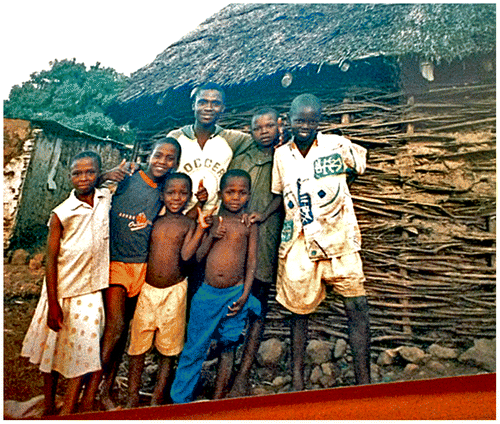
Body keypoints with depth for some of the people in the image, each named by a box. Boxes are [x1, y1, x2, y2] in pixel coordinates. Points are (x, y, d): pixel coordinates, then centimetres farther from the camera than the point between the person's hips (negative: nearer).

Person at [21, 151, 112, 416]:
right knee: (52, 350, 15)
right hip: (61, 290, -1)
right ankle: (48, 408, 36)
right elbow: (51, 261, -9)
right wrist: (52, 304, -10)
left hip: (90, 291, 2)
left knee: (82, 354, 3)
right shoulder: (61, 214, -12)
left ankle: (67, 413, 16)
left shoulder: (107, 199, -3)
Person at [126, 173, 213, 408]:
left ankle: (157, 399, 28)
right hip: (147, 289, 2)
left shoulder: (189, 224, -2)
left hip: (174, 291, -1)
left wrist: (201, 228, -21)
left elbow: (186, 255, -16)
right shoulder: (154, 221, 4)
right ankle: (132, 397, 28)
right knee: (138, 344, 9)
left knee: (168, 349, 10)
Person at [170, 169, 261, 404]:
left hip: (235, 293, 0)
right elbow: (196, 256, 2)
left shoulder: (249, 225, 1)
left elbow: (251, 262, 2)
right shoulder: (212, 219, 3)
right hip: (207, 292, 0)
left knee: (228, 346, 9)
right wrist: (212, 236, -12)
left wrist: (244, 295, -5)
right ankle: (179, 398, 23)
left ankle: (217, 399, 25)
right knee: (195, 347, 7)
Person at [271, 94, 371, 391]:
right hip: (298, 242, 2)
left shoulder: (337, 145, 1)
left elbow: (361, 165, 18)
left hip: (339, 239, -1)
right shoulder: (281, 155, 8)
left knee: (357, 305, -7)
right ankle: (297, 380, 24)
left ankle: (364, 381, 7)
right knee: (299, 310, 10)